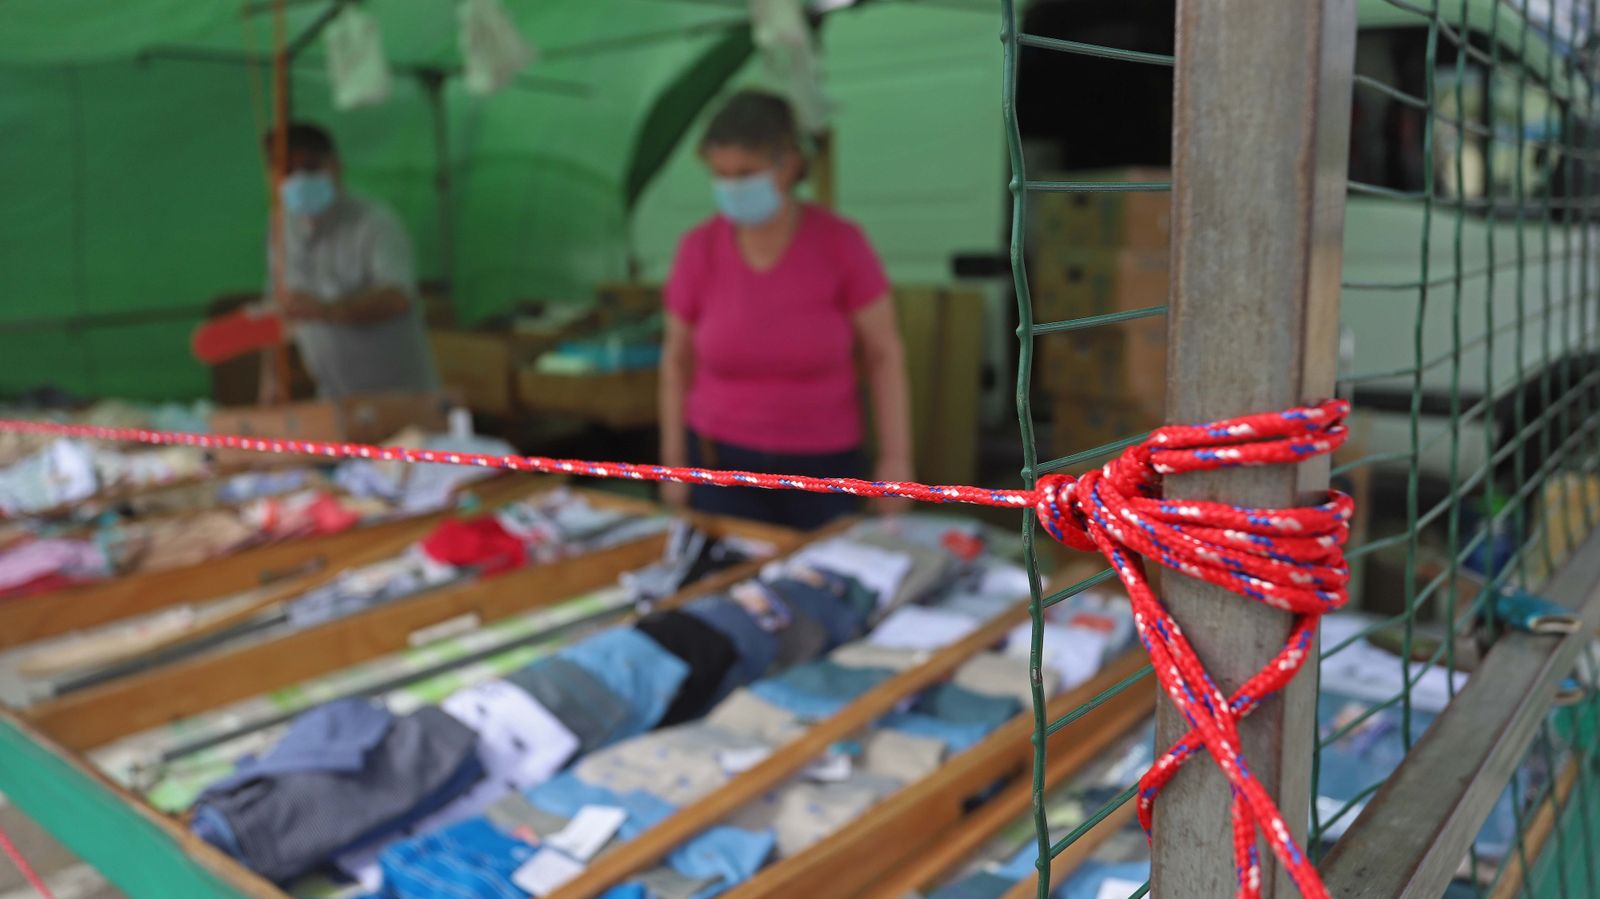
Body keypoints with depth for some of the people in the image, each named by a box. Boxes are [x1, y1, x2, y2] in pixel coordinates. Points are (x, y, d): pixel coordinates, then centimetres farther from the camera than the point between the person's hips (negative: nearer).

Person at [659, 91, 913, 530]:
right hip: (723, 463, 1)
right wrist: (673, 461, 6)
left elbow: (883, 354, -3)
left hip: (824, 464, -1)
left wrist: (896, 457, -6)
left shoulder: (841, 242, -10)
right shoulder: (698, 249, -5)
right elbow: (678, 359, 6)